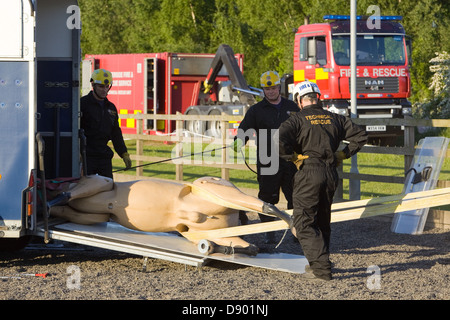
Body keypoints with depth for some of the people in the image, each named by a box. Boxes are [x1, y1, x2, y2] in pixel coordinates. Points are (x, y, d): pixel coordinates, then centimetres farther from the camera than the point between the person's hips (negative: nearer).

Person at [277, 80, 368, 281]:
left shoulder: (298, 119, -4)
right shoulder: (334, 119, 12)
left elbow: (279, 140, -19)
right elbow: (361, 135, 15)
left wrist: (293, 157, -6)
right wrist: (343, 154, 16)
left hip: (309, 173, -6)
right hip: (331, 174, 6)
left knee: (304, 223, -3)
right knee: (322, 222, 19)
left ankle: (321, 269, -13)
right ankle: (320, 262, 26)